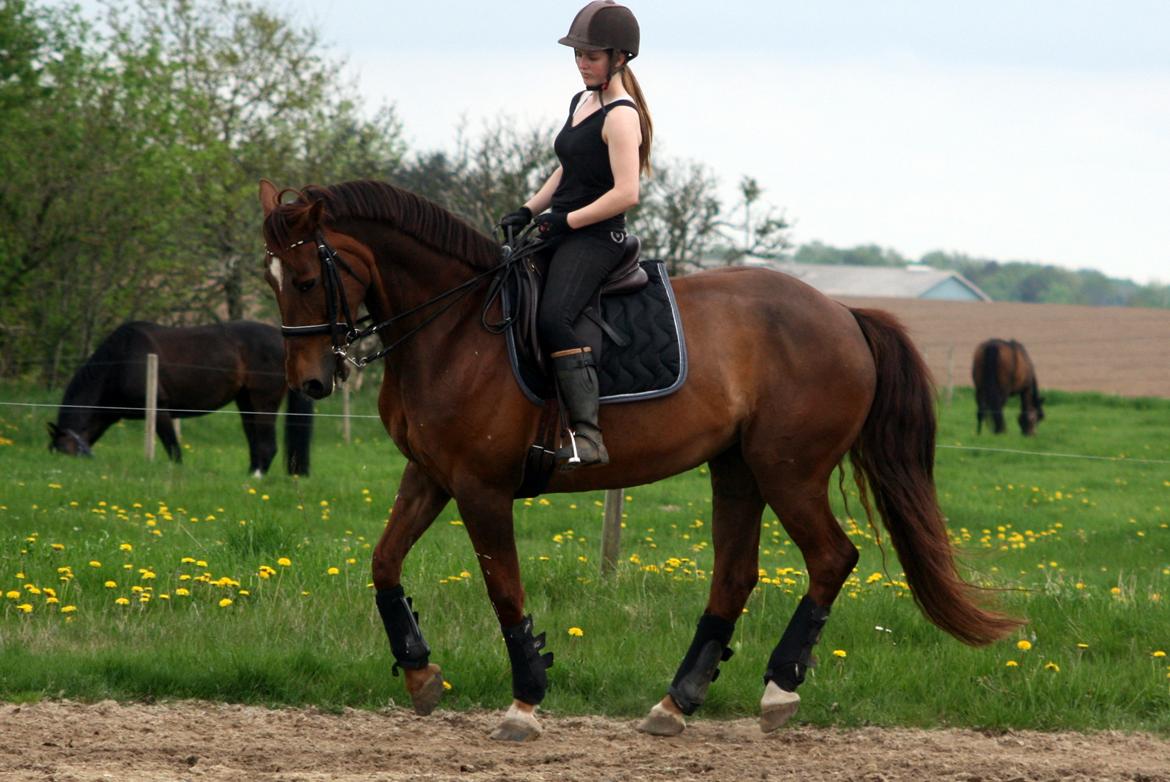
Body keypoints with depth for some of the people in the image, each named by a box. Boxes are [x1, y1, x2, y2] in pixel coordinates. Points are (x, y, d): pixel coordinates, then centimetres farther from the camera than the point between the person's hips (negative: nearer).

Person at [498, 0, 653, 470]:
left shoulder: (620, 115, -13)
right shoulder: (582, 103, 16)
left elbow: (626, 193, -21)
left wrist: (565, 221, -18)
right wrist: (529, 211, 11)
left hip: (595, 238, -11)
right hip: (562, 237, 11)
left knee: (552, 319, -32)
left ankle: (587, 435, -38)